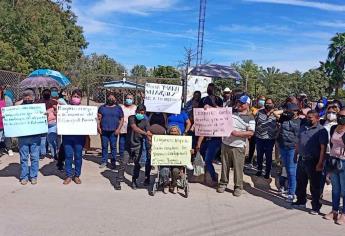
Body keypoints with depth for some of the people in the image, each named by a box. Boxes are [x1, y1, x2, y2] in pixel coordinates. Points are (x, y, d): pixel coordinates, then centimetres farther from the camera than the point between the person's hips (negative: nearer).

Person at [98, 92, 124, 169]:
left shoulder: (118, 108, 8)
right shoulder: (102, 107, 12)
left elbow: (122, 119, 4)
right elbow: (99, 118, 8)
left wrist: (118, 129, -6)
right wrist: (98, 127, -3)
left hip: (114, 131, -1)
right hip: (104, 131, 1)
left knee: (113, 147, 0)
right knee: (104, 146, 5)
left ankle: (113, 162, 9)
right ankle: (104, 161, 14)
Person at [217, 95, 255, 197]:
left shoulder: (250, 118, -4)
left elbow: (251, 133, -11)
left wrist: (238, 133, -20)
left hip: (238, 146, -3)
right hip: (226, 144, 4)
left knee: (238, 167, 1)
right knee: (225, 165, 12)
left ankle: (238, 187, 15)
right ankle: (223, 183, 26)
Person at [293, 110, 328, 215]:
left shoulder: (321, 130, -11)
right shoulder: (303, 127, 9)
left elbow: (323, 148, -15)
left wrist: (320, 163, -20)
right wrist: (296, 155, 18)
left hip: (313, 161, -6)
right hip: (301, 159, 7)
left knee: (314, 185, 4)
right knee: (300, 182, 18)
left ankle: (316, 207, 17)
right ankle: (301, 201, 37)